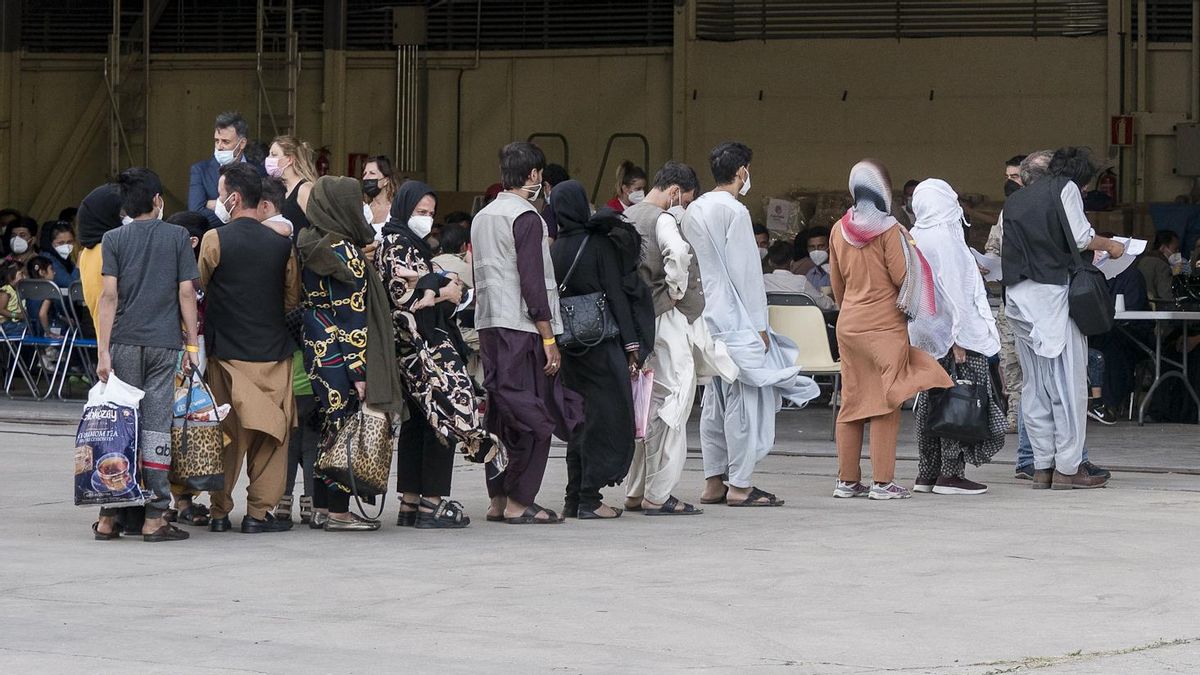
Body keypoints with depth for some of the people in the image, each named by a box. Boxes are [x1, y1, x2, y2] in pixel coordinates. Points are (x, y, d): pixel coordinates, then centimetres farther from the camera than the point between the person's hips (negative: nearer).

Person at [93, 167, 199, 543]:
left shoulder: (113, 240, 3)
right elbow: (186, 293, -1)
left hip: (124, 342, 1)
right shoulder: (177, 236, 3)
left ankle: (110, 518, 6)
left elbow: (109, 295, -5)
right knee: (156, 427, 1)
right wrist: (192, 345, 4)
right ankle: (154, 518, -1)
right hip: (164, 343, -1)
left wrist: (103, 351, -6)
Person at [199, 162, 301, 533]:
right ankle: (259, 511, 5)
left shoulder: (215, 240, -9)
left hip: (227, 352, -1)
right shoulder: (281, 245, 0)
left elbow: (199, 288, 4)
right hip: (273, 350, 2)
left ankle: (220, 511, 10)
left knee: (227, 434, 7)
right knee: (271, 434, 8)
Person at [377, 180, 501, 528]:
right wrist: (445, 292, -5)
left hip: (422, 343, 10)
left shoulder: (411, 244, 20)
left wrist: (448, 282, -7)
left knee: (417, 420, 10)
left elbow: (434, 283, 16)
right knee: (446, 414, -11)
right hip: (423, 346, -10)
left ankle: (410, 502, 11)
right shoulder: (395, 246, -9)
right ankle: (432, 503, -13)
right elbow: (406, 296, -17)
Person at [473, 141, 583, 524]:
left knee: (499, 413, 11)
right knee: (532, 417, -4)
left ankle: (497, 500, 12)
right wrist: (549, 339, -14)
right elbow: (533, 283, -16)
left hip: (488, 325, 9)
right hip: (522, 328, -9)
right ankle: (519, 503, -6)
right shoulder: (526, 218, -11)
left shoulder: (482, 218, 16)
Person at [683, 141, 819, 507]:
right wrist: (759, 324, -11)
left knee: (715, 400, 11)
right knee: (744, 398, -6)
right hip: (735, 320, -9)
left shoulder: (694, 210, 12)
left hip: (707, 318, 9)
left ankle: (713, 482, 13)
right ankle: (740, 485, -8)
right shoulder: (734, 211, -14)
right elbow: (745, 271, -15)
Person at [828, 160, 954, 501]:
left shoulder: (839, 230, 6)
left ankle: (847, 479, 13)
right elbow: (903, 277, -12)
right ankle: (882, 482, -5)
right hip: (885, 324, -6)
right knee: (885, 403, -3)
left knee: (851, 403, 10)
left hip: (848, 324, 6)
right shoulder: (889, 230, -12)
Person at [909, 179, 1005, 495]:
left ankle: (927, 474, 14)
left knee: (930, 403, 11)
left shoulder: (914, 238, 10)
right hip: (950, 335, -9)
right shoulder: (944, 238, -14)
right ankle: (950, 473, -6)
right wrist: (958, 338, -16)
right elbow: (950, 290, -17)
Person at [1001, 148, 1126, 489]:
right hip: (1054, 292, -7)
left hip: (1018, 295, 7)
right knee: (1068, 381, -3)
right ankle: (1067, 468, -5)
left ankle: (1042, 467, 9)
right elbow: (1081, 237, -7)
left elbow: (1009, 250, 18)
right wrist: (1110, 245, 11)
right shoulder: (1065, 188, 0)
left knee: (1034, 385, 9)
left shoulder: (1014, 200, 20)